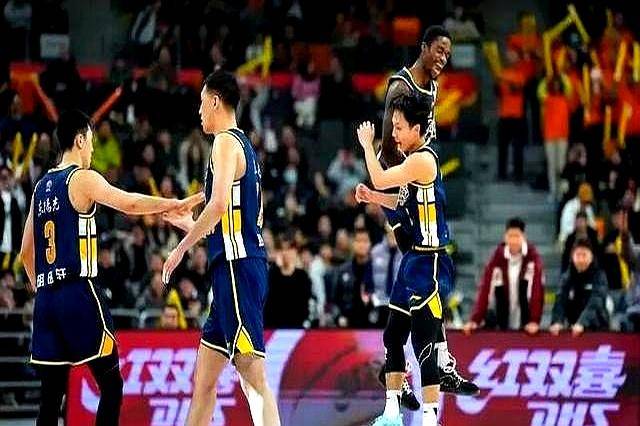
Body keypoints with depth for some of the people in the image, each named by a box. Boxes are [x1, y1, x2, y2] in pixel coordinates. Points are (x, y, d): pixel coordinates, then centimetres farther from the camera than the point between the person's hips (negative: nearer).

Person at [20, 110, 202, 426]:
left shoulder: (42, 186, 18)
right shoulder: (83, 178, -4)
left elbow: (26, 251, 22)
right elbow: (129, 204, -18)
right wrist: (178, 205, -12)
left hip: (46, 298, 7)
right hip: (78, 293, -7)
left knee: (51, 394, 7)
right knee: (111, 385, 0)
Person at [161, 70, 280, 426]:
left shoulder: (226, 142, -8)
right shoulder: (243, 146, 21)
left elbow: (220, 203, -22)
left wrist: (182, 247, -14)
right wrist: (190, 224, 35)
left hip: (237, 267, -10)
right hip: (234, 266, 10)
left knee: (253, 374, -15)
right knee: (203, 377, 15)